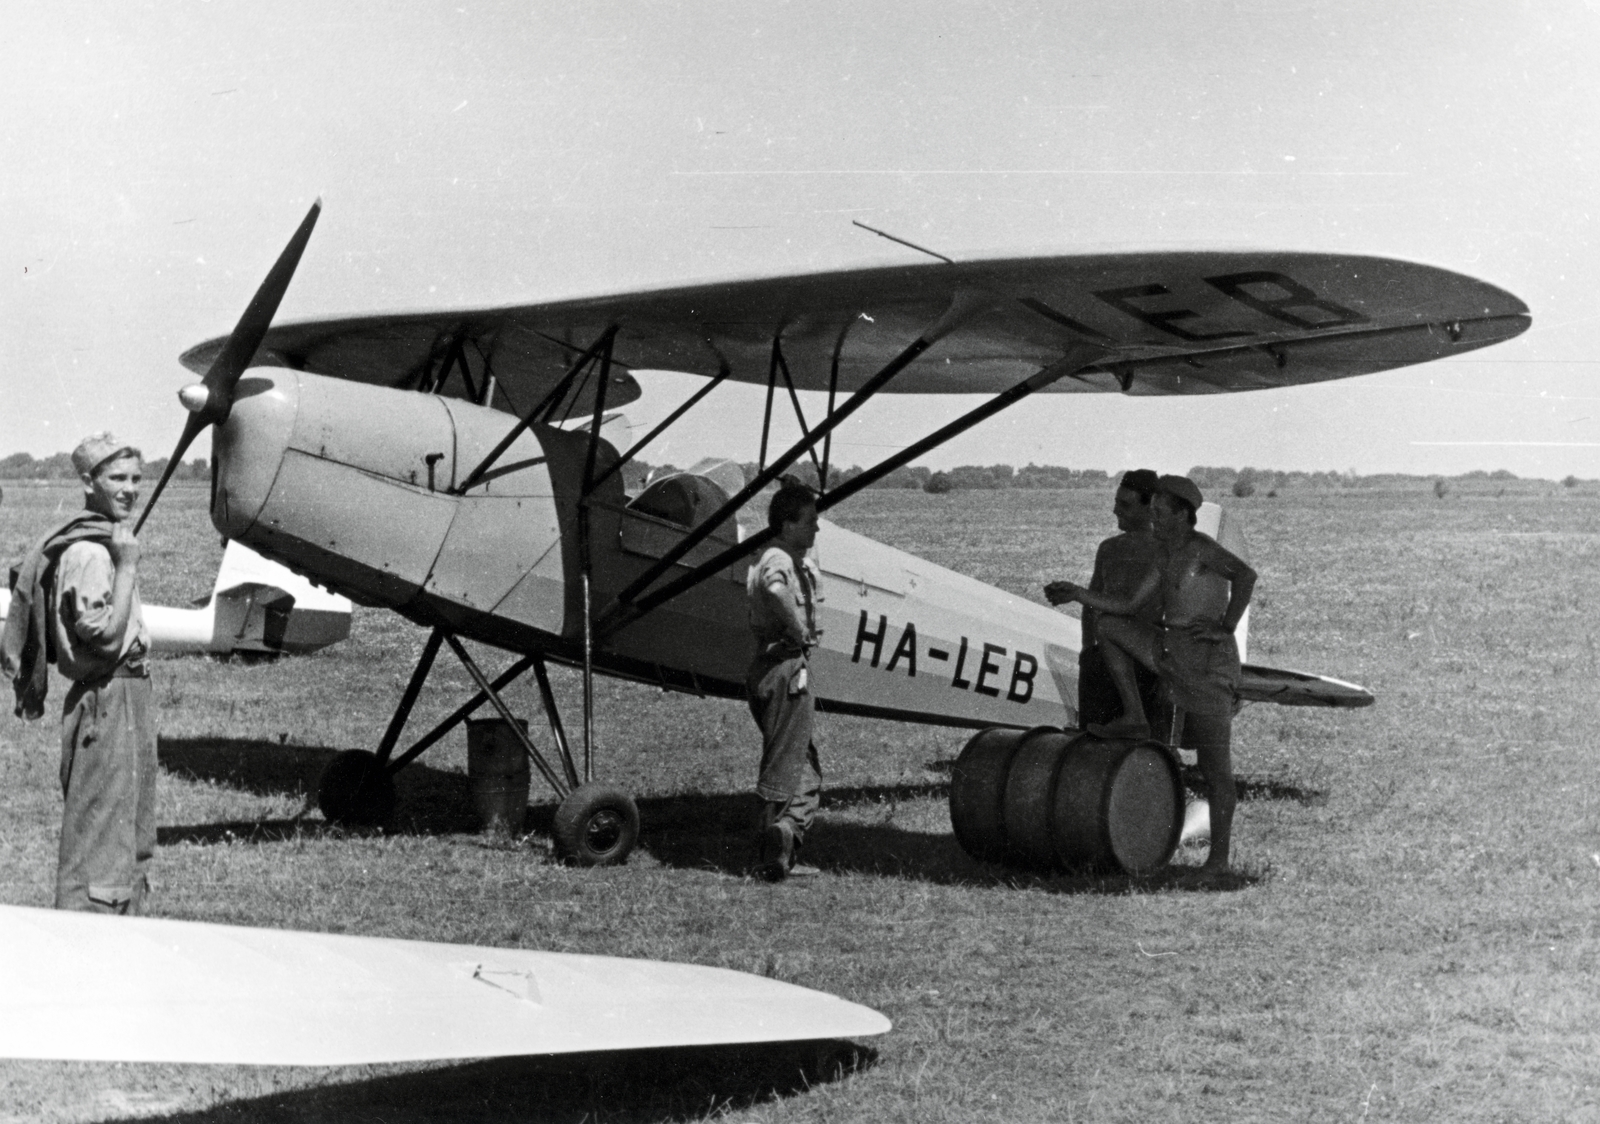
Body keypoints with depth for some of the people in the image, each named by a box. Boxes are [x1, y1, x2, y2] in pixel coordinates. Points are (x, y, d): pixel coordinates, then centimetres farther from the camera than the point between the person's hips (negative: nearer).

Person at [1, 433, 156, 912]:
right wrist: (127, 566, -22)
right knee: (100, 833, -8)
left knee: (134, 837, 16)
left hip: (130, 696, 10)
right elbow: (105, 637, -23)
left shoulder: (111, 539, 14)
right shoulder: (86, 552, -17)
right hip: (105, 700, -10)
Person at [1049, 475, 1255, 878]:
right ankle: (1135, 719, 6)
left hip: (1207, 660, -8)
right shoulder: (1168, 558, 17)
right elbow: (1129, 606, 19)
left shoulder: (1201, 548, -10)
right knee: (1109, 627, 8)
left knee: (1216, 768, -3)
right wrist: (1079, 595, 15)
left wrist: (1226, 627, -22)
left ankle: (1219, 857, 5)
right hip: (1170, 652, 8)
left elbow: (1245, 574, -27)